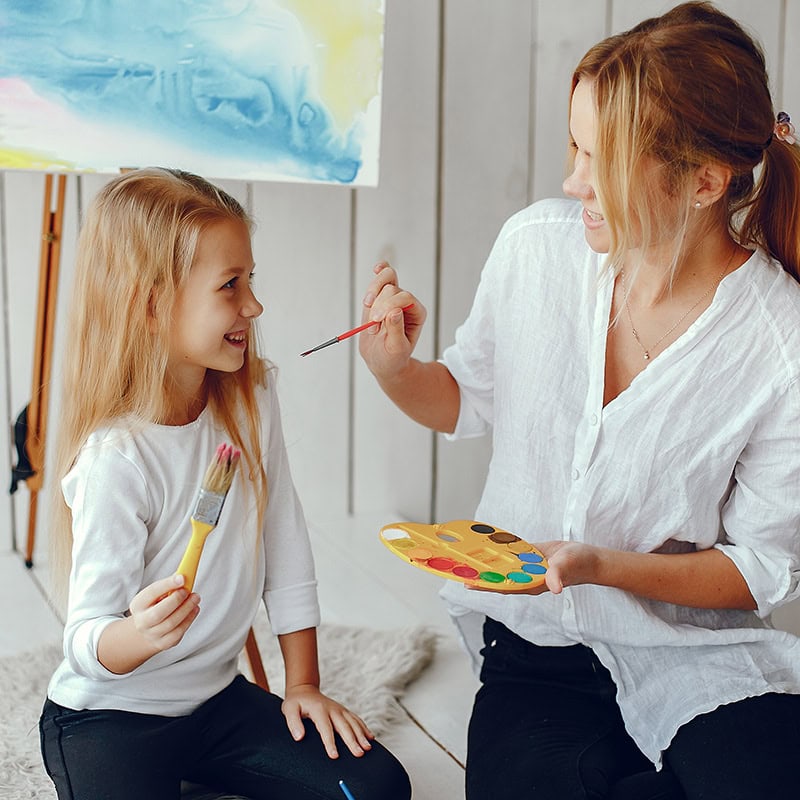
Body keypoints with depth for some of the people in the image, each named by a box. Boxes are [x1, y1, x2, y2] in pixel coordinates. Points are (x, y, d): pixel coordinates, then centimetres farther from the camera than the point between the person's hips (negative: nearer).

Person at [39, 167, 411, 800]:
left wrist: (304, 683, 4)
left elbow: (286, 546, 3)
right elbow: (88, 641, -20)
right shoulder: (116, 458, -25)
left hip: (218, 695, 6)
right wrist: (142, 633, -42)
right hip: (109, 719, -6)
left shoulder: (252, 399, -5)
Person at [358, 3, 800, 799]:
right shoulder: (536, 242, -9)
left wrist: (602, 567, -22)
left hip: (697, 642, -2)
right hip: (537, 644, 2)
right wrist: (396, 369, -13)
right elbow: (468, 399, 8)